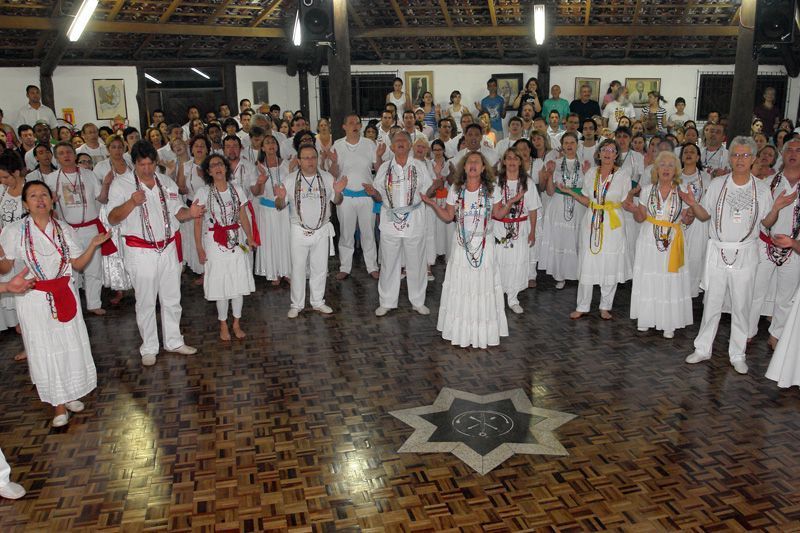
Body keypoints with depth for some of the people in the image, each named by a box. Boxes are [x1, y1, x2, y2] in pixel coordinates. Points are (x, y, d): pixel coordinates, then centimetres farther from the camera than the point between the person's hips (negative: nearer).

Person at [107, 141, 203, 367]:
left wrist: (190, 212, -9)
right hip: (141, 252, -4)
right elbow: (112, 219, -11)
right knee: (146, 302, 6)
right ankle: (149, 348, 20)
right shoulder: (121, 184, -5)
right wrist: (132, 202, -28)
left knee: (172, 299, 13)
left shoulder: (167, 183, 8)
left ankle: (173, 341, 28)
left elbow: (177, 212, 14)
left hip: (169, 249, 4)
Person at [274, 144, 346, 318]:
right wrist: (280, 198, -21)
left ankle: (318, 302, 29)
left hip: (322, 230, 2)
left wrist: (338, 192, -15)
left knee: (320, 268, 12)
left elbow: (337, 202, 8)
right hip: (299, 231, -1)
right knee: (298, 269, 6)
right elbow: (280, 206, 2)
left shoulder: (327, 177, 1)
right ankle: (296, 305, 21)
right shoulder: (289, 180, -3)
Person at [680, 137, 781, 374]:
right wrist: (693, 204, -12)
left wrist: (776, 208, -12)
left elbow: (767, 223, 6)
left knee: (741, 307, 7)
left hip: (745, 254, 0)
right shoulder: (717, 184, 3)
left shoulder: (761, 188, 3)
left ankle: (737, 355, 20)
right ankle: (702, 349, 19)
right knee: (712, 304, 6)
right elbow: (705, 215, 7)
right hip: (718, 253, 0)